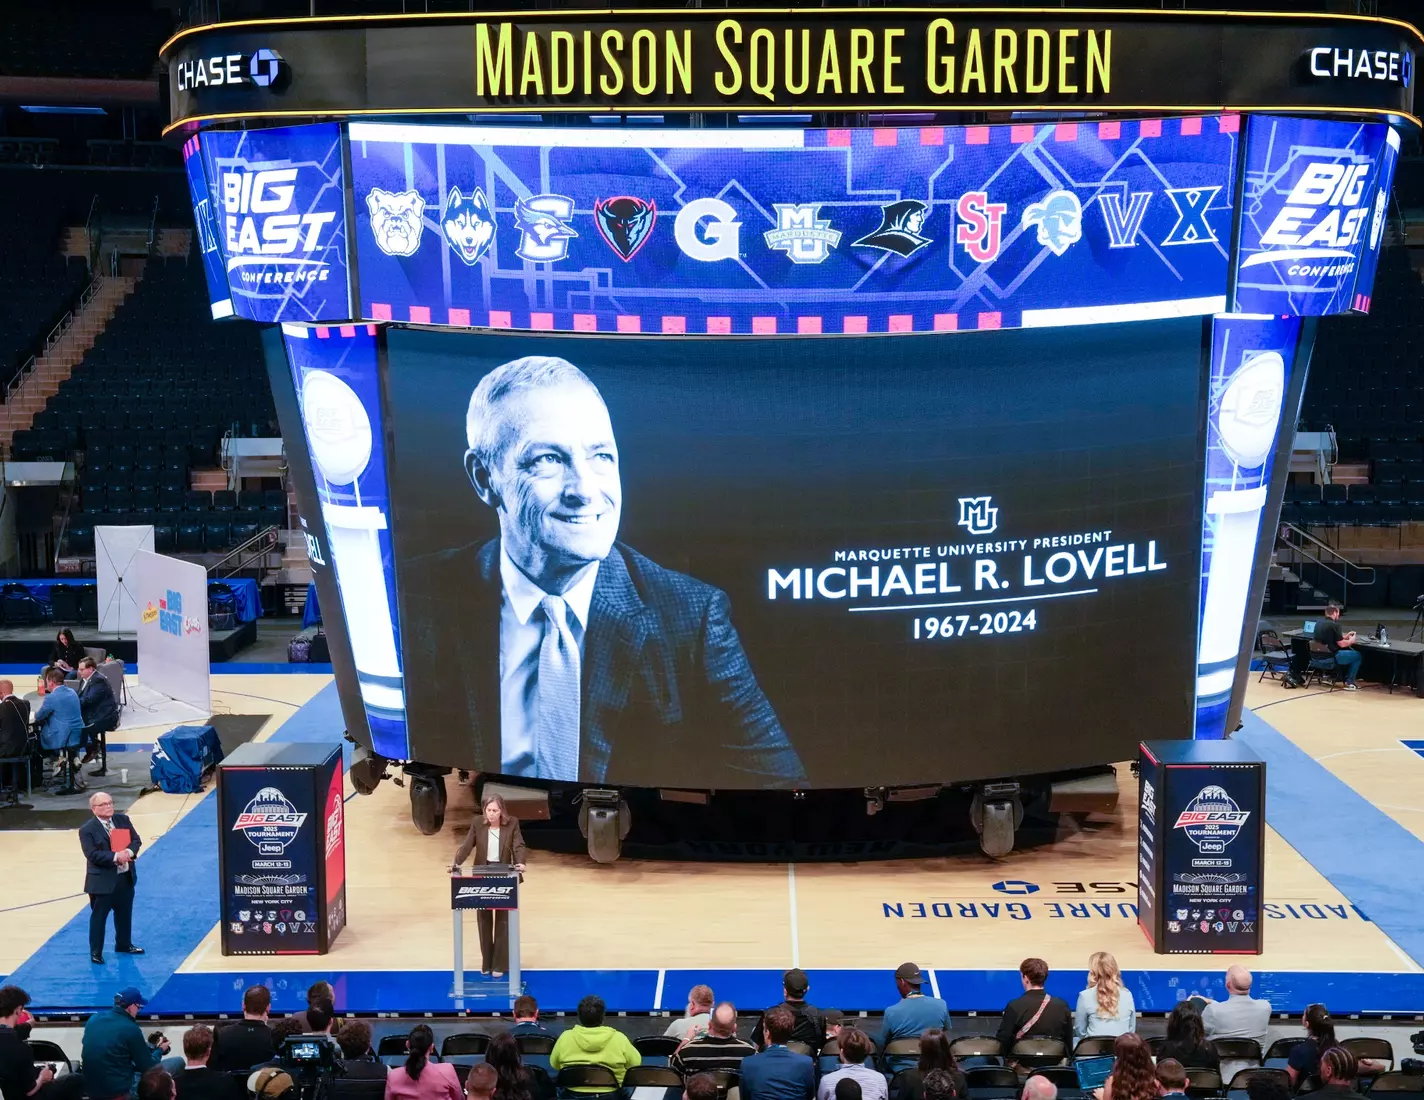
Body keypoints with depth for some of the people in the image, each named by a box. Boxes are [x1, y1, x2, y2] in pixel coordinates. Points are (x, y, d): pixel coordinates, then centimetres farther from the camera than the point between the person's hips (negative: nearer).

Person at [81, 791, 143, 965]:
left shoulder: (123, 819, 3)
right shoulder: (87, 829, -14)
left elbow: (136, 840, 2)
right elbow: (92, 854, -21)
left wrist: (129, 852, -19)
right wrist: (115, 856, -28)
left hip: (126, 877, 6)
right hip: (102, 881, -6)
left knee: (124, 913, 19)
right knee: (98, 917, 3)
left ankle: (124, 944, 36)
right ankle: (96, 952, 12)